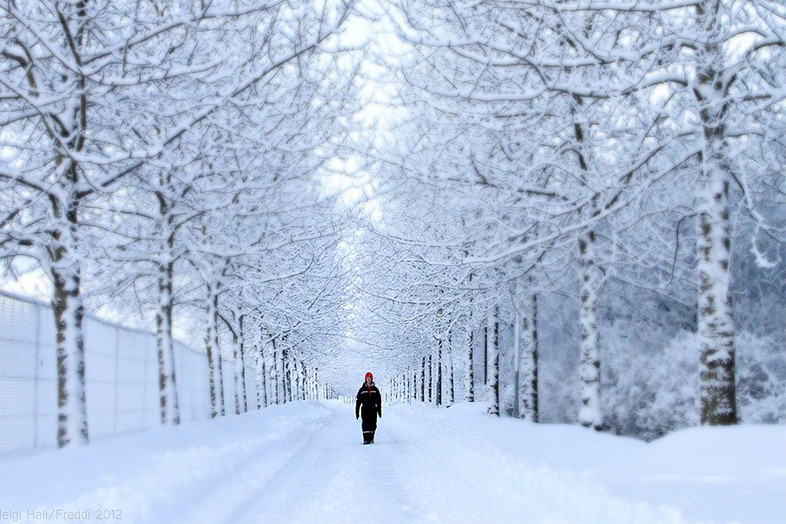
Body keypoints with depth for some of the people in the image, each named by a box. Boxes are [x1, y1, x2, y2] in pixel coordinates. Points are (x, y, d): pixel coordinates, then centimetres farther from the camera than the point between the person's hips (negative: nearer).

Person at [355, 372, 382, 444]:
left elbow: (379, 401, 11)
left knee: (373, 425, 2)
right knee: (365, 424, -12)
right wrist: (357, 412, 4)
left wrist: (379, 411, 5)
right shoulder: (362, 389, 6)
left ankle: (371, 439, 13)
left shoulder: (375, 389, 9)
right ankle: (366, 439, -16)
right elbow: (358, 401, 7)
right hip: (365, 409, -2)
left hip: (373, 409, 2)